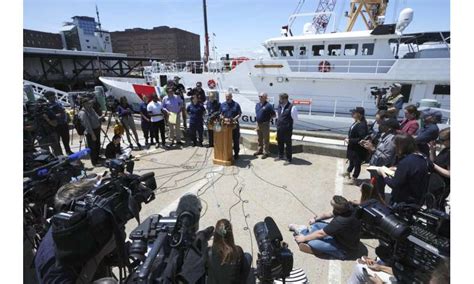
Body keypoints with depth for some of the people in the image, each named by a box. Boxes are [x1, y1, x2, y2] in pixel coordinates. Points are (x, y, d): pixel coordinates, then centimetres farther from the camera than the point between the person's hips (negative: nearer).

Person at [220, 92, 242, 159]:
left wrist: (234, 119, -17)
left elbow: (239, 114, 0)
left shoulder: (236, 104, 1)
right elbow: (221, 114, 12)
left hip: (234, 124, -2)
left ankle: (236, 153, 15)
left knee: (236, 140, 4)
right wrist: (223, 118, -9)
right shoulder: (222, 104, 9)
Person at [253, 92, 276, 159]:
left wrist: (267, 118, -7)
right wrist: (258, 118, 13)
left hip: (265, 124, -7)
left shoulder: (268, 105, -12)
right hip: (258, 123, 7)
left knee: (265, 139, 0)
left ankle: (266, 152, 8)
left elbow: (274, 115, -9)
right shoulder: (257, 104, 8)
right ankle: (260, 150, 30)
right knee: (259, 138, 17)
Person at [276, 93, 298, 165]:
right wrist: (279, 123, 12)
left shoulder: (291, 107, -17)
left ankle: (289, 159, 16)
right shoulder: (279, 106, 5)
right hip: (279, 129, 7)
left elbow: (295, 118, -8)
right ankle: (280, 156, 37)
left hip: (287, 130, -7)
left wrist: (288, 123, -1)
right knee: (280, 143, 19)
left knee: (288, 144, 4)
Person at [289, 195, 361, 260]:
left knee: (312, 243, -21)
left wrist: (304, 238, -12)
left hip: (345, 251, -8)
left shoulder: (340, 221, -39)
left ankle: (303, 231, 4)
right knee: (317, 224, 6)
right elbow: (330, 214, 3)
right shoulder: (348, 206, -17)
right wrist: (316, 218, -2)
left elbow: (320, 233, -25)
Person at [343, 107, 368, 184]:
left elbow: (361, 139, -28)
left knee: (356, 163, 10)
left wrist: (350, 140, -23)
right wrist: (348, 137, 2)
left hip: (358, 149, -8)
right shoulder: (356, 122, 0)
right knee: (352, 160, 27)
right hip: (352, 147, 9)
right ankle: (348, 172, 48)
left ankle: (354, 178, 26)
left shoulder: (362, 125, -28)